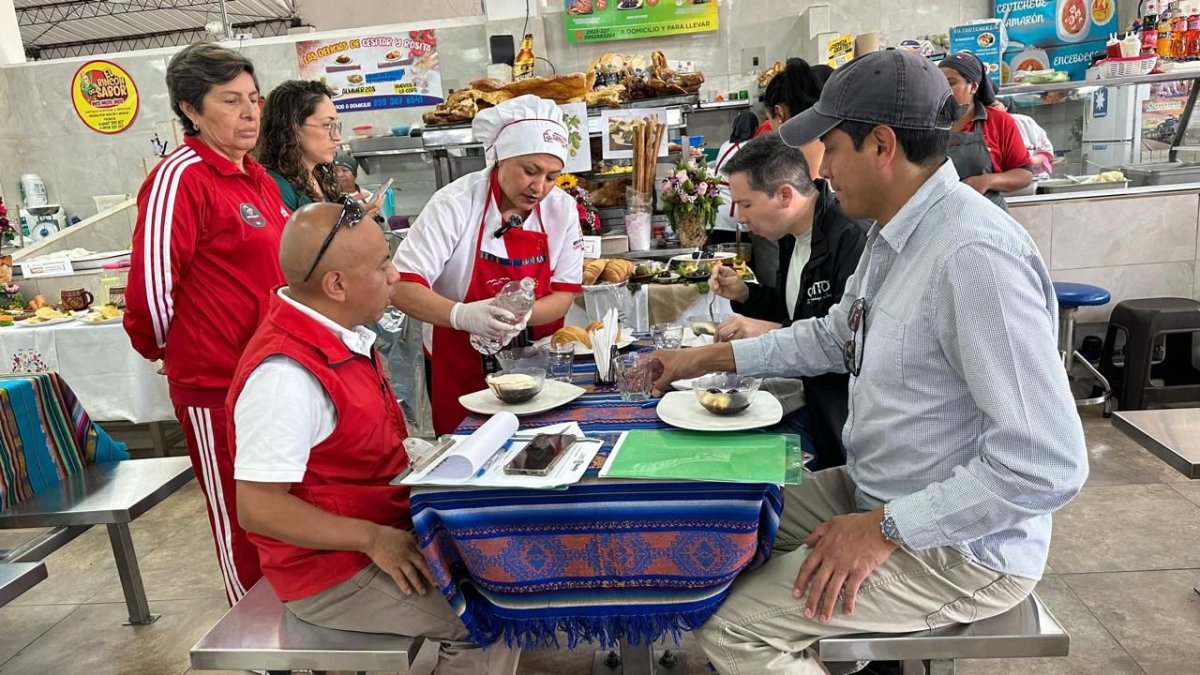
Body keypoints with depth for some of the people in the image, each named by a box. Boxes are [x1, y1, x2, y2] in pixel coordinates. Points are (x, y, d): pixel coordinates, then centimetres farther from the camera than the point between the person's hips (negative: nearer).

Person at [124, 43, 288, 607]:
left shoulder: (256, 178, 11)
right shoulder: (180, 178, -15)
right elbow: (150, 286, -16)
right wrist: (171, 351, -1)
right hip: (216, 387, -8)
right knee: (242, 522, 8)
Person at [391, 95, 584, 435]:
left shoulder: (562, 209, -6)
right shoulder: (455, 205, -17)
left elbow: (564, 294, -4)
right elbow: (401, 287, -21)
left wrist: (521, 315, -25)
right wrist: (462, 315, -39)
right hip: (461, 370, -3)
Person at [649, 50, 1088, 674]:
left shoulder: (975, 255, -29)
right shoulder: (896, 234, 3)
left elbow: (1049, 464, -29)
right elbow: (835, 336, 18)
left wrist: (886, 529, -23)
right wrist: (707, 359, 14)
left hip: (960, 546, -9)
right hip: (877, 495, 9)